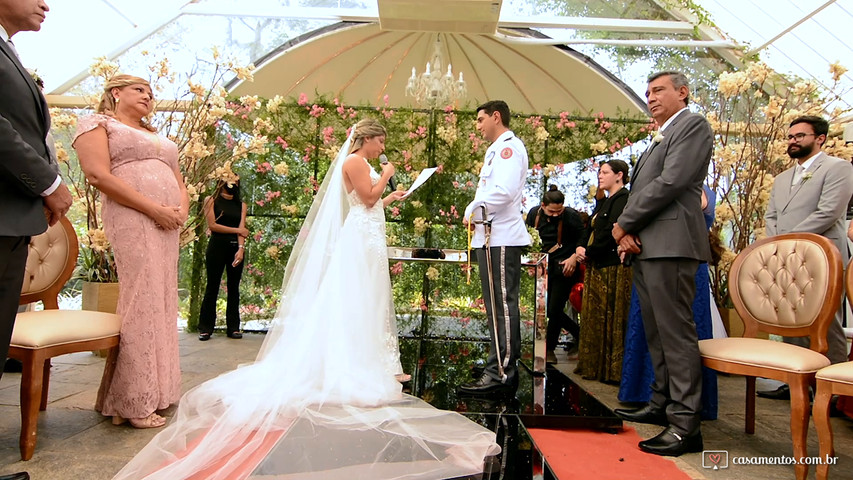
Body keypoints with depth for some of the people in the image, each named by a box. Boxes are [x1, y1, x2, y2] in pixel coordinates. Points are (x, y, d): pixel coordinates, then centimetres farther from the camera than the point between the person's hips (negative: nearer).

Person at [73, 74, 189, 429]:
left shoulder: (157, 137, 29)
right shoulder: (97, 123, 6)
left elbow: (178, 179, 25)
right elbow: (98, 175, -9)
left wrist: (182, 209, 1)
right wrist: (154, 208, -15)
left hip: (167, 225, 7)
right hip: (132, 220, -7)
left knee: (161, 303, 5)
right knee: (141, 302, -11)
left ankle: (153, 389, 12)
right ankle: (132, 403, -4)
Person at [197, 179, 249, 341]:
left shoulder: (241, 205, 13)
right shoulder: (211, 200, 5)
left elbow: (242, 229, 0)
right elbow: (212, 225, -6)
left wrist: (241, 248, -14)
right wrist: (237, 230, -6)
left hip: (236, 248, 3)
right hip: (217, 247, -3)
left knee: (234, 288, 5)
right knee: (212, 287, -1)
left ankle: (233, 327, 11)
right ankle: (205, 328, 6)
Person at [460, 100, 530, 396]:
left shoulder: (509, 146, -8)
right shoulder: (496, 150, 24)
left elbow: (504, 192, -23)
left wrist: (473, 211, -10)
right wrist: (475, 213, 6)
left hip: (501, 239, -10)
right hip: (491, 236, 10)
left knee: (502, 306, -9)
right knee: (497, 306, 12)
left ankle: (502, 374, -5)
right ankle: (501, 369, 20)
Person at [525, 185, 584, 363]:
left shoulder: (571, 215, -13)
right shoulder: (534, 213, 0)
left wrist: (574, 258, -15)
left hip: (564, 267, -5)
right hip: (543, 267, 5)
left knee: (554, 309, -5)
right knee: (547, 308, 9)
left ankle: (549, 349, 12)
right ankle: (577, 332, 31)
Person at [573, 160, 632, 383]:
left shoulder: (622, 199, -10)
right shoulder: (604, 201, 20)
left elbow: (611, 233, -19)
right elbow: (593, 231, 18)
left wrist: (588, 252, -11)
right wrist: (583, 251, 0)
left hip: (612, 268, -10)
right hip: (597, 267, 10)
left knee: (610, 318, -5)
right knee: (595, 318, 12)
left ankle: (612, 370, 2)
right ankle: (595, 366, 20)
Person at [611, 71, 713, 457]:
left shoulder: (693, 125, -1)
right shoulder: (659, 139, 27)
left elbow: (671, 183, -14)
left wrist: (623, 224, -7)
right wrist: (627, 233, 1)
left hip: (670, 244, -9)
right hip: (644, 246, 9)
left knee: (675, 331, -9)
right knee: (656, 332, 13)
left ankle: (685, 425, -5)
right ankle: (662, 404, 22)